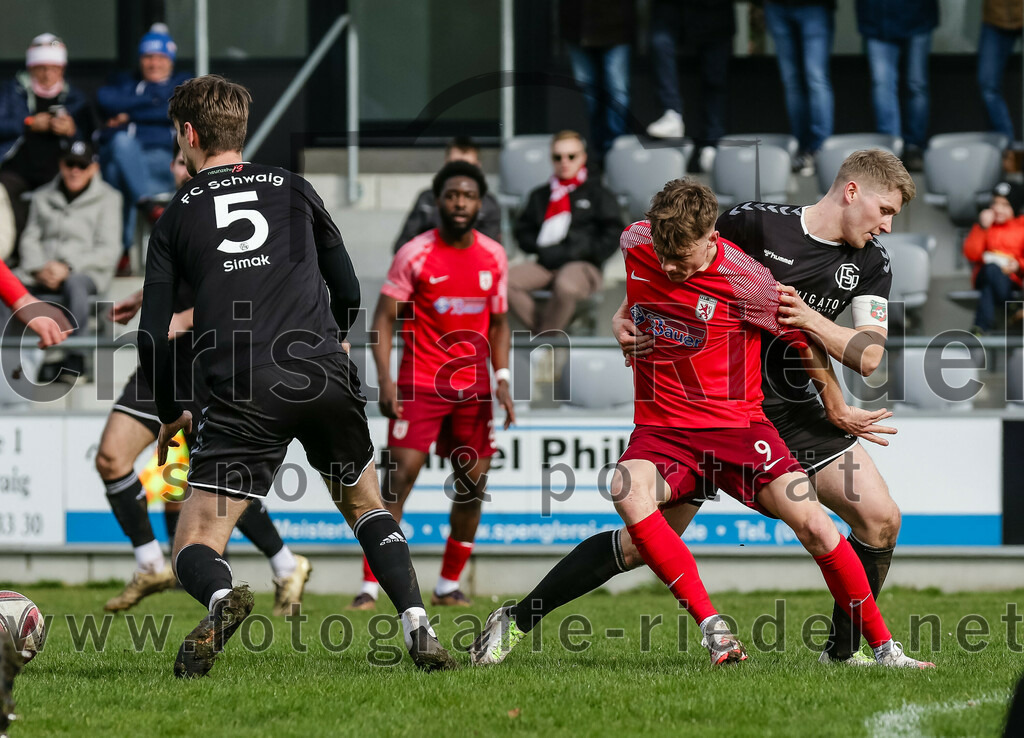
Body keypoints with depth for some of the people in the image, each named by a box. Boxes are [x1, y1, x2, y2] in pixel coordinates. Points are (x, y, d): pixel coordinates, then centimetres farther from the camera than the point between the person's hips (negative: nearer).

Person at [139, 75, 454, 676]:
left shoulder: (176, 216, 11)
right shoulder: (293, 190, 16)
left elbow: (153, 338, 8)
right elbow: (350, 295, 19)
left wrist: (171, 413, 24)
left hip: (242, 398, -2)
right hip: (328, 379, 2)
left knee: (196, 547, 1)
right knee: (365, 504, 25)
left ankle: (221, 598, -35)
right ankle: (418, 627, 4)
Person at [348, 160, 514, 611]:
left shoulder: (493, 256, 6)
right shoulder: (414, 255, -6)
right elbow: (384, 317, -6)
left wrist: (502, 380, 3)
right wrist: (385, 378, -17)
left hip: (473, 386, 4)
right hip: (420, 383, -4)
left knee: (473, 484, 3)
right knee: (398, 476, -13)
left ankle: (448, 586, 17)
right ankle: (370, 587, -12)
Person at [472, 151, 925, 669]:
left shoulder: (870, 263, 3)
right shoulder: (758, 223, -10)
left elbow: (870, 357, -6)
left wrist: (811, 320, -20)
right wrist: (624, 318, -13)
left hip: (791, 413, 4)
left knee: (881, 520, -10)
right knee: (642, 543, -9)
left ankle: (844, 649, 9)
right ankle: (516, 621, 5)